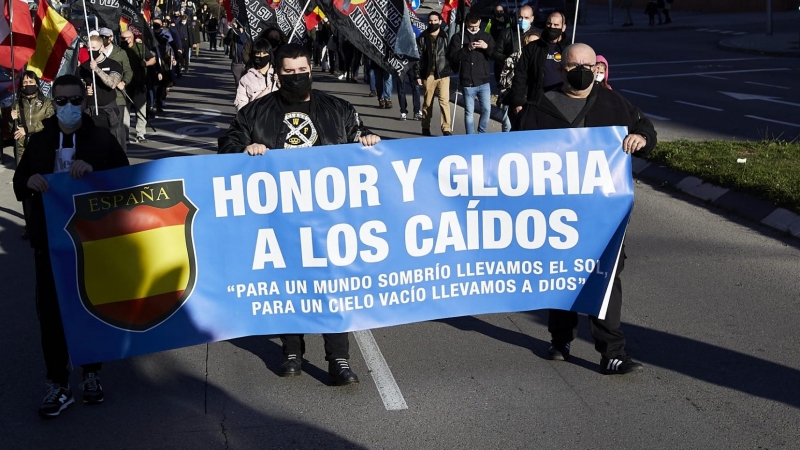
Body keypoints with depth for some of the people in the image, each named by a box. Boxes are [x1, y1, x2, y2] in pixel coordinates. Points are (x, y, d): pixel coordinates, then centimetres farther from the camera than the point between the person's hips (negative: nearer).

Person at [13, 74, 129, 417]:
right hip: (50, 240, 2)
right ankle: (58, 384, 8)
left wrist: (93, 171, -23)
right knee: (50, 311, -1)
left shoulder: (102, 139, 0)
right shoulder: (39, 141, 7)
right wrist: (30, 182, -13)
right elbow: (19, 188, 10)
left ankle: (91, 374, 26)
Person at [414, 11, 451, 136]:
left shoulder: (445, 36, 4)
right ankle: (425, 127, 21)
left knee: (444, 101, -9)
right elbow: (418, 57, 5)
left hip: (443, 74, -1)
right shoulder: (422, 37, 6)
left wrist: (453, 71, -4)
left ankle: (446, 129, -7)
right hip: (428, 74, 1)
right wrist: (418, 75, 0)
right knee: (427, 102, 9)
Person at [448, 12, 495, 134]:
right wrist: (467, 49, -18)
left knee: (486, 109, -2)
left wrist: (487, 47, -13)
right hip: (467, 82, -2)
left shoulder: (486, 36, 10)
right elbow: (453, 57, -6)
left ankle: (482, 134, 16)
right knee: (469, 112, 3)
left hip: (484, 81, 2)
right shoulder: (458, 37, 3)